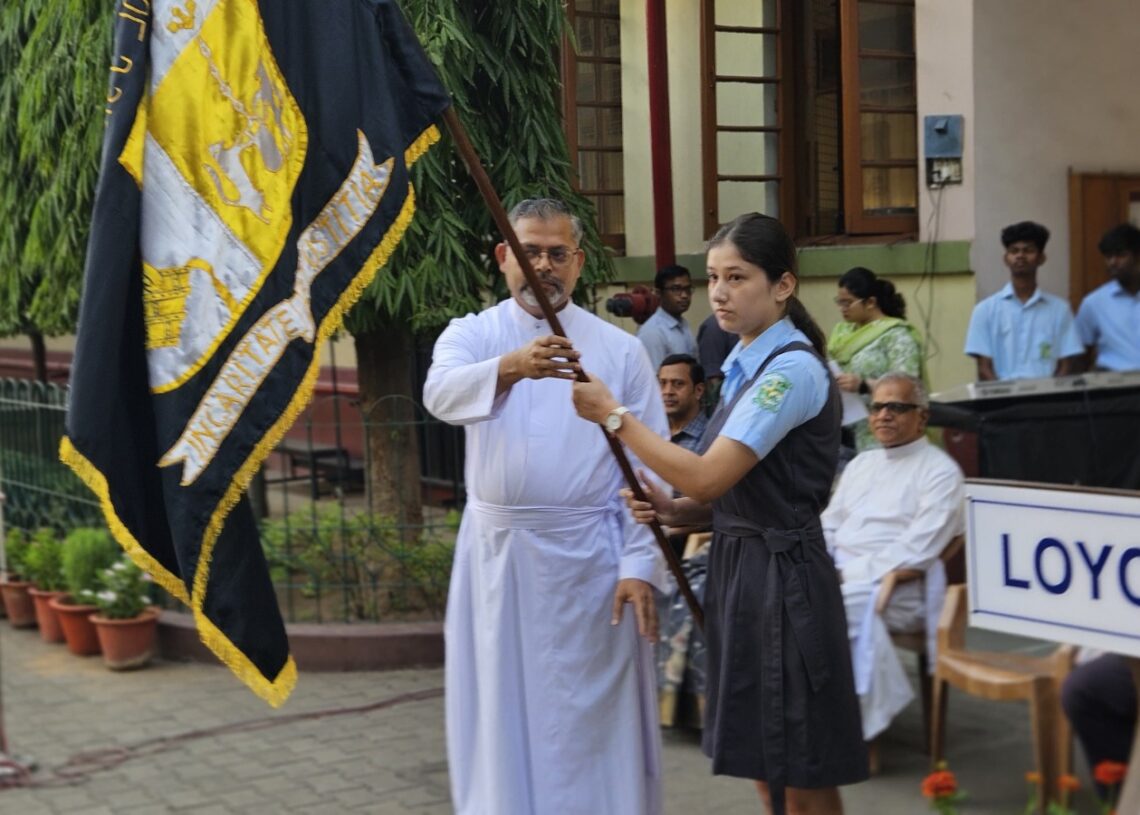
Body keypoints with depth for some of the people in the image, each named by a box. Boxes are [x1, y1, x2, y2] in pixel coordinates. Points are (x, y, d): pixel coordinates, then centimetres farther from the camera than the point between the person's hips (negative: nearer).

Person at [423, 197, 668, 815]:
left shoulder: (619, 348, 2)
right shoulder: (471, 335, 3)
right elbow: (442, 393, -20)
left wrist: (640, 565, -10)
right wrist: (510, 367, -41)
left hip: (589, 558, -1)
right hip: (499, 555, 1)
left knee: (593, 716, 5)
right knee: (504, 715, 9)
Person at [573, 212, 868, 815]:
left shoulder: (792, 369, -16)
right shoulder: (747, 366, 13)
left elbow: (708, 477, -23)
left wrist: (613, 415, -16)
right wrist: (672, 510, -2)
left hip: (781, 577, -9)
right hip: (739, 567, 9)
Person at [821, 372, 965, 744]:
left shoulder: (940, 472, -1)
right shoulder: (861, 464, 22)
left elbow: (916, 551, -12)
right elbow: (828, 527, 21)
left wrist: (850, 574, -17)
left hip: (900, 588, -6)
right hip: (839, 577, 6)